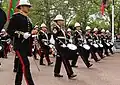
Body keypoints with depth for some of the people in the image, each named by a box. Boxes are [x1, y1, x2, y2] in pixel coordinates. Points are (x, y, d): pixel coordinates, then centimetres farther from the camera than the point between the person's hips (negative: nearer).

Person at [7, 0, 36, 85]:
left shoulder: (28, 19, 18)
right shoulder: (16, 17, -6)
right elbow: (9, 31, -12)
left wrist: (32, 32, 3)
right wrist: (22, 34, -20)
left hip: (26, 45, 8)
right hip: (19, 45, -8)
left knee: (21, 64, 12)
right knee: (26, 64, -17)